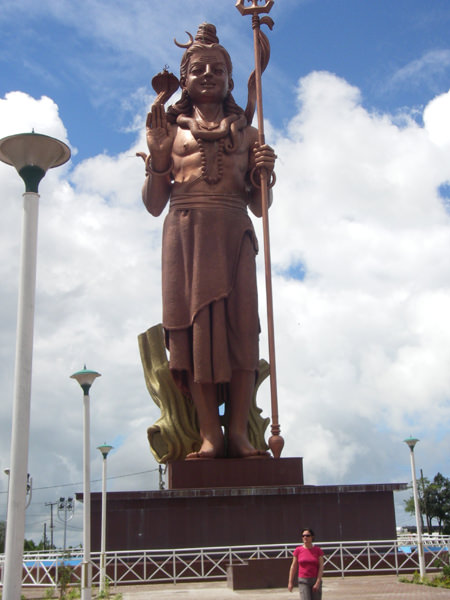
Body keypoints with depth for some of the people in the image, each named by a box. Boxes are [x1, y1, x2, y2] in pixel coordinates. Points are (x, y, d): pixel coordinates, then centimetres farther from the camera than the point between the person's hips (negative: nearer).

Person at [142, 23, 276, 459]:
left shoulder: (247, 133, 18)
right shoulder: (171, 130, 15)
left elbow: (259, 207, 16)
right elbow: (154, 205, 9)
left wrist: (263, 174, -3)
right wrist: (157, 157, -4)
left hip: (234, 236, 1)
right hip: (185, 235, -1)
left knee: (240, 324, -8)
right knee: (196, 323, -8)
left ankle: (238, 431, -4)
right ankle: (209, 433, -6)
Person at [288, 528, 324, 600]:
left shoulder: (318, 550, -1)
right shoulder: (298, 550, 1)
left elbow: (321, 567, -4)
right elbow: (293, 567, 4)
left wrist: (318, 582, -12)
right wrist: (290, 582, 2)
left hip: (315, 580, 1)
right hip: (303, 581, -1)